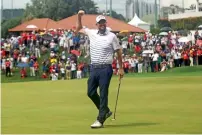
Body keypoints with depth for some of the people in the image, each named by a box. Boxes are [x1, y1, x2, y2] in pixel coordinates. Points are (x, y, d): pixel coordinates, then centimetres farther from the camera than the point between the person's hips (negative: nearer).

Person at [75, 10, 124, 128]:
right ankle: (106, 111, 28)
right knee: (91, 92, 9)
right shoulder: (92, 33, 9)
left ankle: (100, 120, -4)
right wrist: (79, 16, 9)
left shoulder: (112, 36, -3)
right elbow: (79, 27, 25)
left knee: (103, 94, -5)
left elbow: (119, 52, 2)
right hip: (94, 68, 5)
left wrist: (121, 68, 0)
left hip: (105, 68, -5)